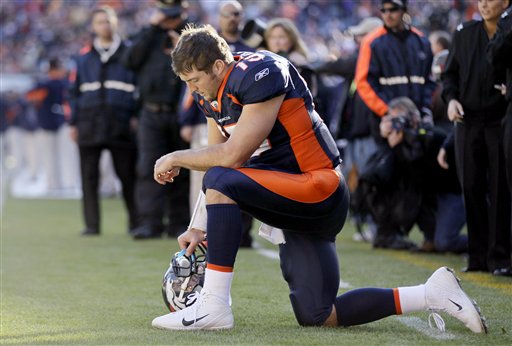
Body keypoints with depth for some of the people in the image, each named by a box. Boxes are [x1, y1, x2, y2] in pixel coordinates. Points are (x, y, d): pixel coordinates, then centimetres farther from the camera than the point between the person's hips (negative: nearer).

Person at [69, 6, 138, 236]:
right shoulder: (84, 57, 14)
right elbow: (74, 91, 16)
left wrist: (137, 116, -3)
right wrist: (74, 123, 8)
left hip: (121, 123, -2)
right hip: (89, 125, 2)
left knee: (127, 174, -3)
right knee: (89, 176, -1)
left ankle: (136, 221, 8)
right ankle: (92, 224, 3)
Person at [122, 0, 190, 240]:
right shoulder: (149, 35, 12)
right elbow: (130, 60, -4)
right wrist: (152, 29, -6)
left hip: (182, 114, -1)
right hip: (152, 114, 1)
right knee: (149, 167, -8)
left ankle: (179, 222, 9)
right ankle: (150, 222, -11)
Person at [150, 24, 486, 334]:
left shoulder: (260, 75, -18)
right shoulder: (214, 94, 10)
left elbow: (233, 157, -22)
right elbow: (219, 162, 14)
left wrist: (176, 158, -10)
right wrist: (204, 228, 5)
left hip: (318, 187, -10)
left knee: (221, 181, -26)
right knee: (316, 317, 5)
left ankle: (213, 307, -24)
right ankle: (433, 294, 14)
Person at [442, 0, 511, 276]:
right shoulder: (465, 33, 10)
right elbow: (450, 73, 15)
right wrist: (451, 98, -1)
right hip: (468, 121, 4)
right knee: (472, 188, 4)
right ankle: (478, 256, 11)